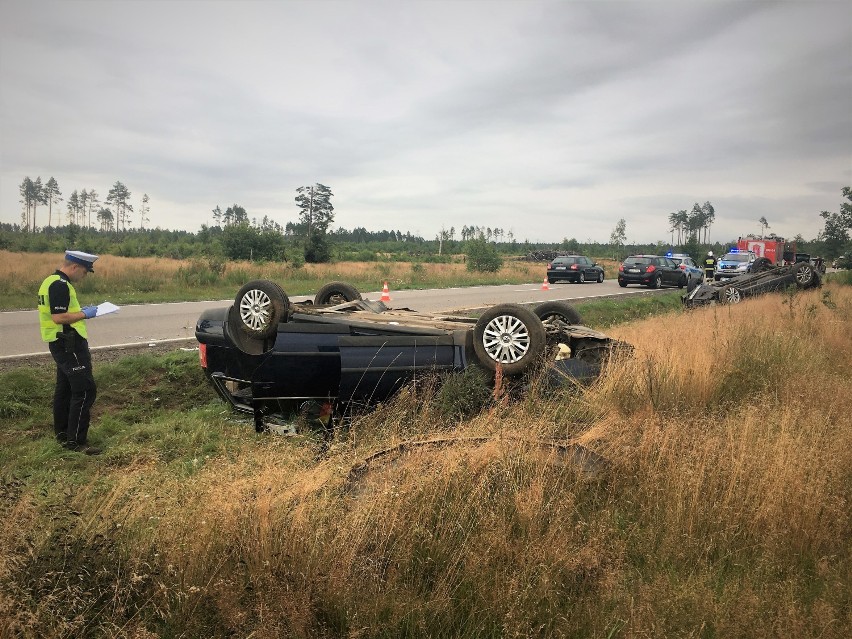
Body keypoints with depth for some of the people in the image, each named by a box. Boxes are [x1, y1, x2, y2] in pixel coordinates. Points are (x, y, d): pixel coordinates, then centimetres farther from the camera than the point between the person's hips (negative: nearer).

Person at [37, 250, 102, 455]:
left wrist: (80, 312, 12)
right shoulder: (60, 285, -19)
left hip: (61, 344, 11)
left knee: (65, 388, 18)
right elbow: (59, 317, -25)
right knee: (85, 391, -9)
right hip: (69, 345, -11)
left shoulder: (52, 281, 14)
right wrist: (84, 314, -14)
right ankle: (76, 441, -6)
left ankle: (62, 433, 28)